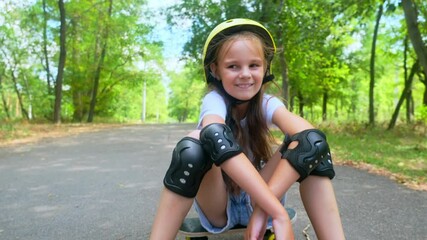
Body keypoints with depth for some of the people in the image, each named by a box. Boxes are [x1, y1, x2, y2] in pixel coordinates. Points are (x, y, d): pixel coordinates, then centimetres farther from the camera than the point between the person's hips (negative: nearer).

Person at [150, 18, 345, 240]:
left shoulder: (266, 103, -9)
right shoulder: (214, 100, -18)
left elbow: (308, 135, -31)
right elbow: (220, 145, -42)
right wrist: (278, 212, -48)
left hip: (255, 198, 3)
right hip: (217, 206, -2)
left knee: (313, 142, -21)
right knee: (193, 144, -34)